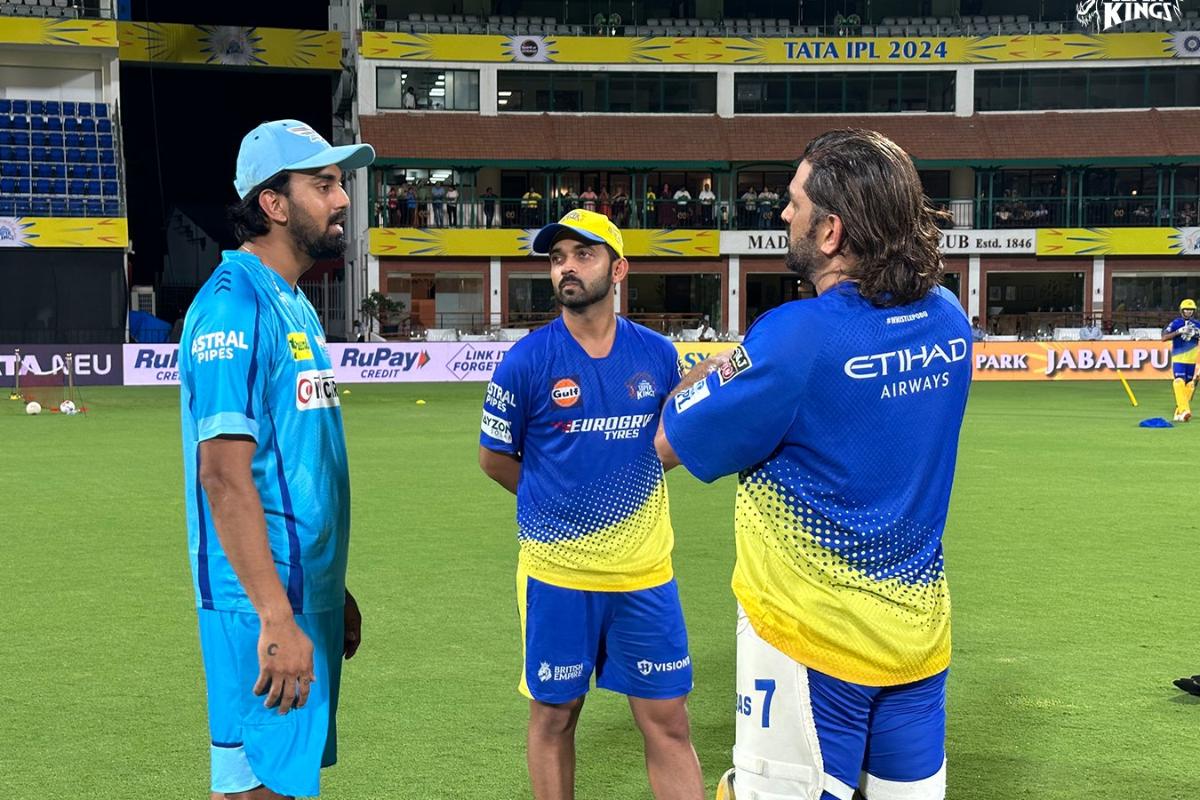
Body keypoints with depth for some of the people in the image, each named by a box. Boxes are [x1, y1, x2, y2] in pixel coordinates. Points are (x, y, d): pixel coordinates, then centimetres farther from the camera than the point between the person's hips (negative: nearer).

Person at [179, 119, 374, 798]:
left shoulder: (295, 305, 15)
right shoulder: (234, 305, -16)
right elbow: (223, 473, -23)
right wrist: (277, 618, -26)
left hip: (309, 597, 10)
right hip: (264, 604, -10)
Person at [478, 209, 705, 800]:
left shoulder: (657, 354, 1)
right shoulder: (527, 361, -8)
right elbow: (494, 458, 4)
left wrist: (622, 487, 5)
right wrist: (564, 502, 8)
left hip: (645, 573, 2)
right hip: (555, 572, -2)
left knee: (667, 723, 4)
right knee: (553, 716, 10)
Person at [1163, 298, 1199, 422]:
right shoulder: (1176, 323, -1)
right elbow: (1164, 338, -11)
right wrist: (1179, 331, -21)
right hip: (1178, 359, -4)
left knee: (1189, 385, 5)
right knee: (1179, 383, -18)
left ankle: (1179, 412, 15)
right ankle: (1185, 410, -26)